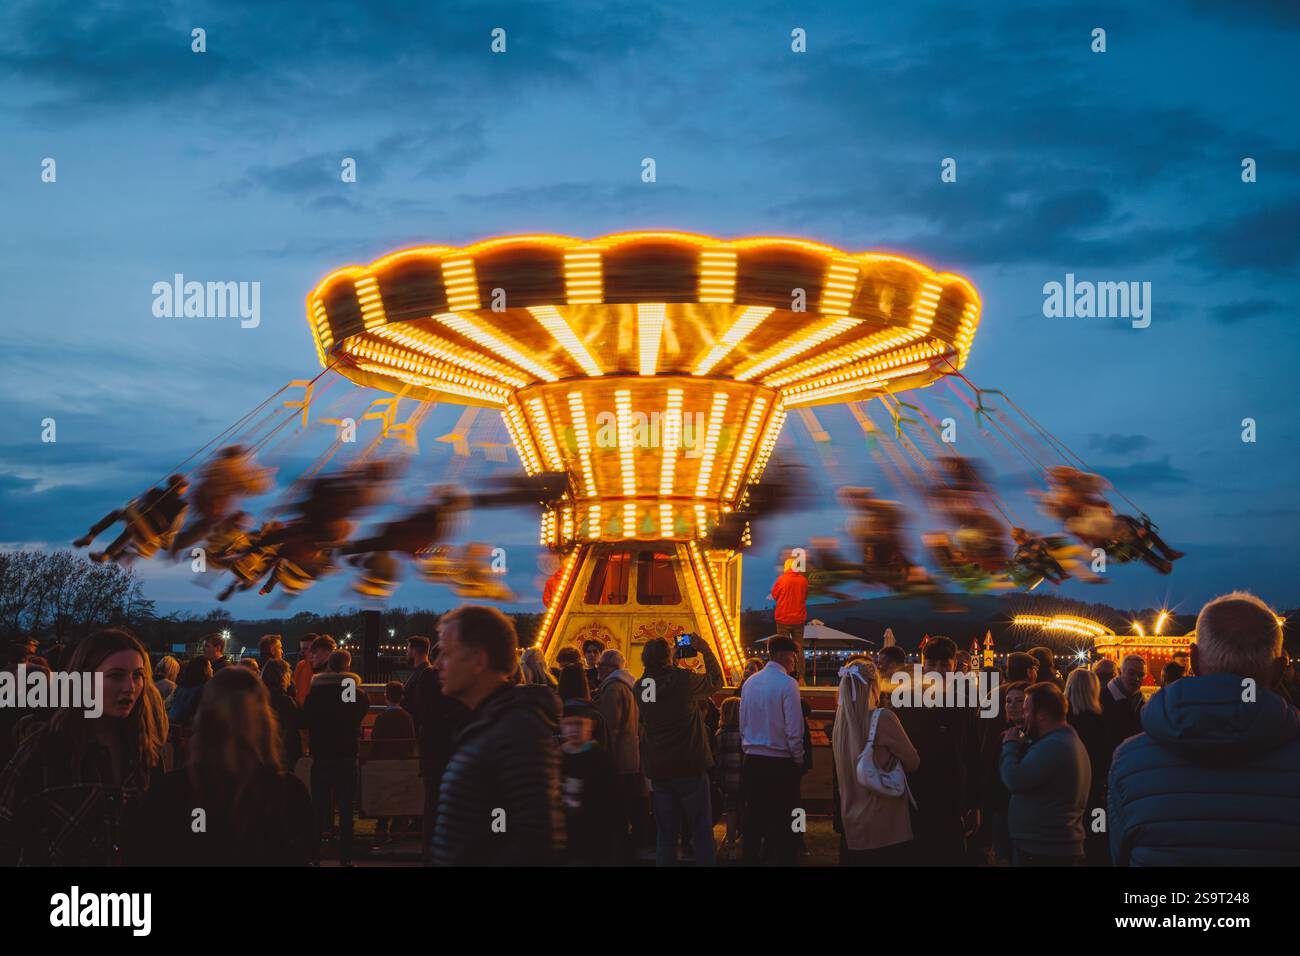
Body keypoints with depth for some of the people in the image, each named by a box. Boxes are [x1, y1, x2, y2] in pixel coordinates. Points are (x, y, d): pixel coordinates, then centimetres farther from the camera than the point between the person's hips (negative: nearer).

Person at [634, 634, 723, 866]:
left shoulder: (640, 687, 0)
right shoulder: (683, 679, -15)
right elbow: (716, 680, 0)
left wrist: (677, 662, 19)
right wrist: (706, 651, 10)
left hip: (656, 769, 5)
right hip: (689, 768, -5)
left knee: (665, 832, 10)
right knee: (701, 830, 5)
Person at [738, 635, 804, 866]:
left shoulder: (750, 682, 5)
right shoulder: (787, 684, -12)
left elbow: (742, 724, 9)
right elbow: (794, 731, -14)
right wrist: (799, 760, -1)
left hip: (753, 760, 6)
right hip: (781, 763, -6)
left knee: (753, 820, 12)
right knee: (783, 823, 2)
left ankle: (750, 858, 17)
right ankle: (784, 859, 4)